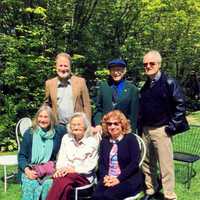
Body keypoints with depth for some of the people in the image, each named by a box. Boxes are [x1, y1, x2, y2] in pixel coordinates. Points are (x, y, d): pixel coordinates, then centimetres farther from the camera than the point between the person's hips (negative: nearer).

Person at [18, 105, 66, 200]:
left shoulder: (58, 131, 8)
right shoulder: (29, 133, 9)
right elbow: (21, 155, 8)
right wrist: (27, 170, -9)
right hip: (31, 170, 0)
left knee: (48, 185, -30)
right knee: (30, 185, -29)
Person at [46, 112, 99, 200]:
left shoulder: (92, 141, 0)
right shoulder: (66, 138, 13)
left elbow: (91, 165, -4)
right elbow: (61, 158, 12)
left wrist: (74, 169, -15)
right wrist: (60, 169, -9)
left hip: (84, 176, -3)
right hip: (66, 173, 3)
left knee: (61, 181, -34)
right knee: (62, 182, -34)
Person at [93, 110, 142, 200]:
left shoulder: (131, 138, 1)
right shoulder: (104, 141, 16)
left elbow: (134, 163, -8)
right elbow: (101, 163, 12)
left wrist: (119, 179, -15)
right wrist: (105, 176, -8)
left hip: (128, 179, -4)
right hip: (108, 179, 4)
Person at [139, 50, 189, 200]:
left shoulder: (169, 82, -8)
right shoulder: (145, 86, 11)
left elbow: (180, 104, -11)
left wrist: (172, 126, -12)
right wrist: (141, 127, 12)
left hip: (162, 130, -6)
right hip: (146, 130, 6)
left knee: (165, 165, -1)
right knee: (147, 163, 15)